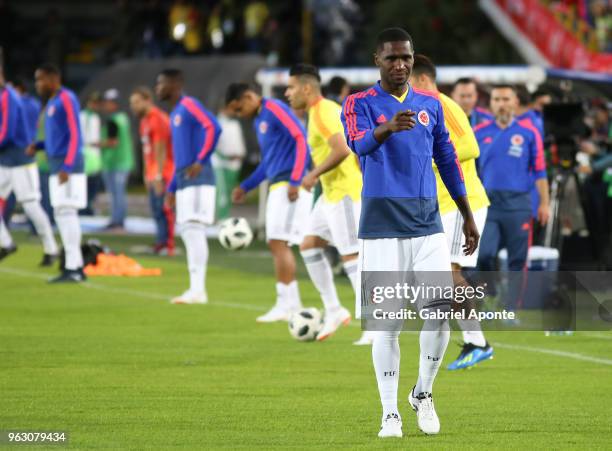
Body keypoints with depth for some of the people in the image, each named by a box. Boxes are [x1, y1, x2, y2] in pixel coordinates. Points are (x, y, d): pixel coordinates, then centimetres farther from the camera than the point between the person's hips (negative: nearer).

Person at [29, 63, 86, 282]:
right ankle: (76, 267, 12)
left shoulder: (66, 99, -10)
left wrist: (66, 167, -22)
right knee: (62, 215, 9)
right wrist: (38, 146, 9)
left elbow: (75, 135, -16)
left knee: (66, 212, -12)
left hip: (68, 165, -10)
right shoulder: (52, 102, 18)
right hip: (57, 165, 10)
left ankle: (72, 269, -13)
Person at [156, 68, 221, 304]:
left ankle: (198, 290, -15)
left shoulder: (189, 105, -7)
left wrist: (201, 161, -25)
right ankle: (195, 288, 10)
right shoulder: (175, 114, 21)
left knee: (194, 229, -12)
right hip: (183, 179, 10)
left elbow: (213, 127, -23)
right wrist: (171, 189, 25)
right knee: (186, 230, 8)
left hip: (197, 179, -10)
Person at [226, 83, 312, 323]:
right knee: (275, 244, 8)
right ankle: (292, 303, 10)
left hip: (289, 186, -10)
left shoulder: (274, 109, -9)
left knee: (278, 242, -11)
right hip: (277, 186, 10)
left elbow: (301, 139, -18)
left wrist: (295, 181, -23)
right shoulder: (258, 120, 20)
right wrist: (245, 187, 23)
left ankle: (286, 305, -10)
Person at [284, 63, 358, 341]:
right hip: (332, 193, 11)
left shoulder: (322, 113, -16)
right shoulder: (323, 110, 14)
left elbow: (341, 150, -29)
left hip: (344, 192, -11)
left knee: (350, 255, -8)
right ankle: (333, 310, 15)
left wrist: (314, 174, -19)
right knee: (309, 245, 12)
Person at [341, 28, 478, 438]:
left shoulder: (431, 105, 12)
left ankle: (423, 393, 16)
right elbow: (360, 143, -23)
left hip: (427, 224, 3)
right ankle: (391, 413, 3)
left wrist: (468, 217, 18)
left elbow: (447, 160, 18)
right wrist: (388, 128, -45)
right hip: (382, 228, -3)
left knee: (440, 312, -5)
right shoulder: (360, 104, -2)